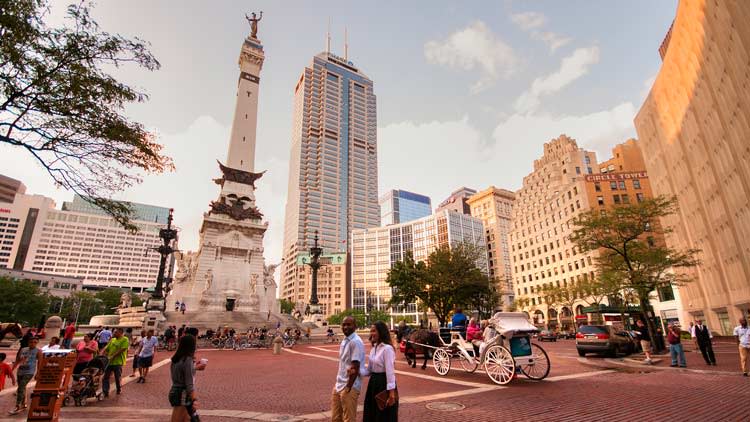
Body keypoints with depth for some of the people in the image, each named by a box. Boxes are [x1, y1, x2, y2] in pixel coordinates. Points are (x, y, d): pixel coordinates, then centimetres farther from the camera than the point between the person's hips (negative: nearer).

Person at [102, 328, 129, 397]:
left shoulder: (125, 339, -9)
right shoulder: (112, 340, 12)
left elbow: (121, 350, -17)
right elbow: (106, 348, 11)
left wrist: (113, 356, -22)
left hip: (118, 362, -6)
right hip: (109, 362, 6)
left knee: (118, 378, 7)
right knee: (105, 377, 4)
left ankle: (119, 389, 28)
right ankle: (105, 392, 10)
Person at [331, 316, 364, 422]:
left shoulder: (356, 342, -18)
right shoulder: (344, 341, 9)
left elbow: (355, 368, -21)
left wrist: (348, 388, -18)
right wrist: (337, 383, 16)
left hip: (350, 387, -9)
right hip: (338, 386, 9)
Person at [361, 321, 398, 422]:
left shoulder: (387, 348, -17)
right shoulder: (373, 348, 9)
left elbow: (390, 372, -19)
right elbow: (369, 370, 10)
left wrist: (391, 392, -20)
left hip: (384, 384, -8)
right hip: (373, 384, 8)